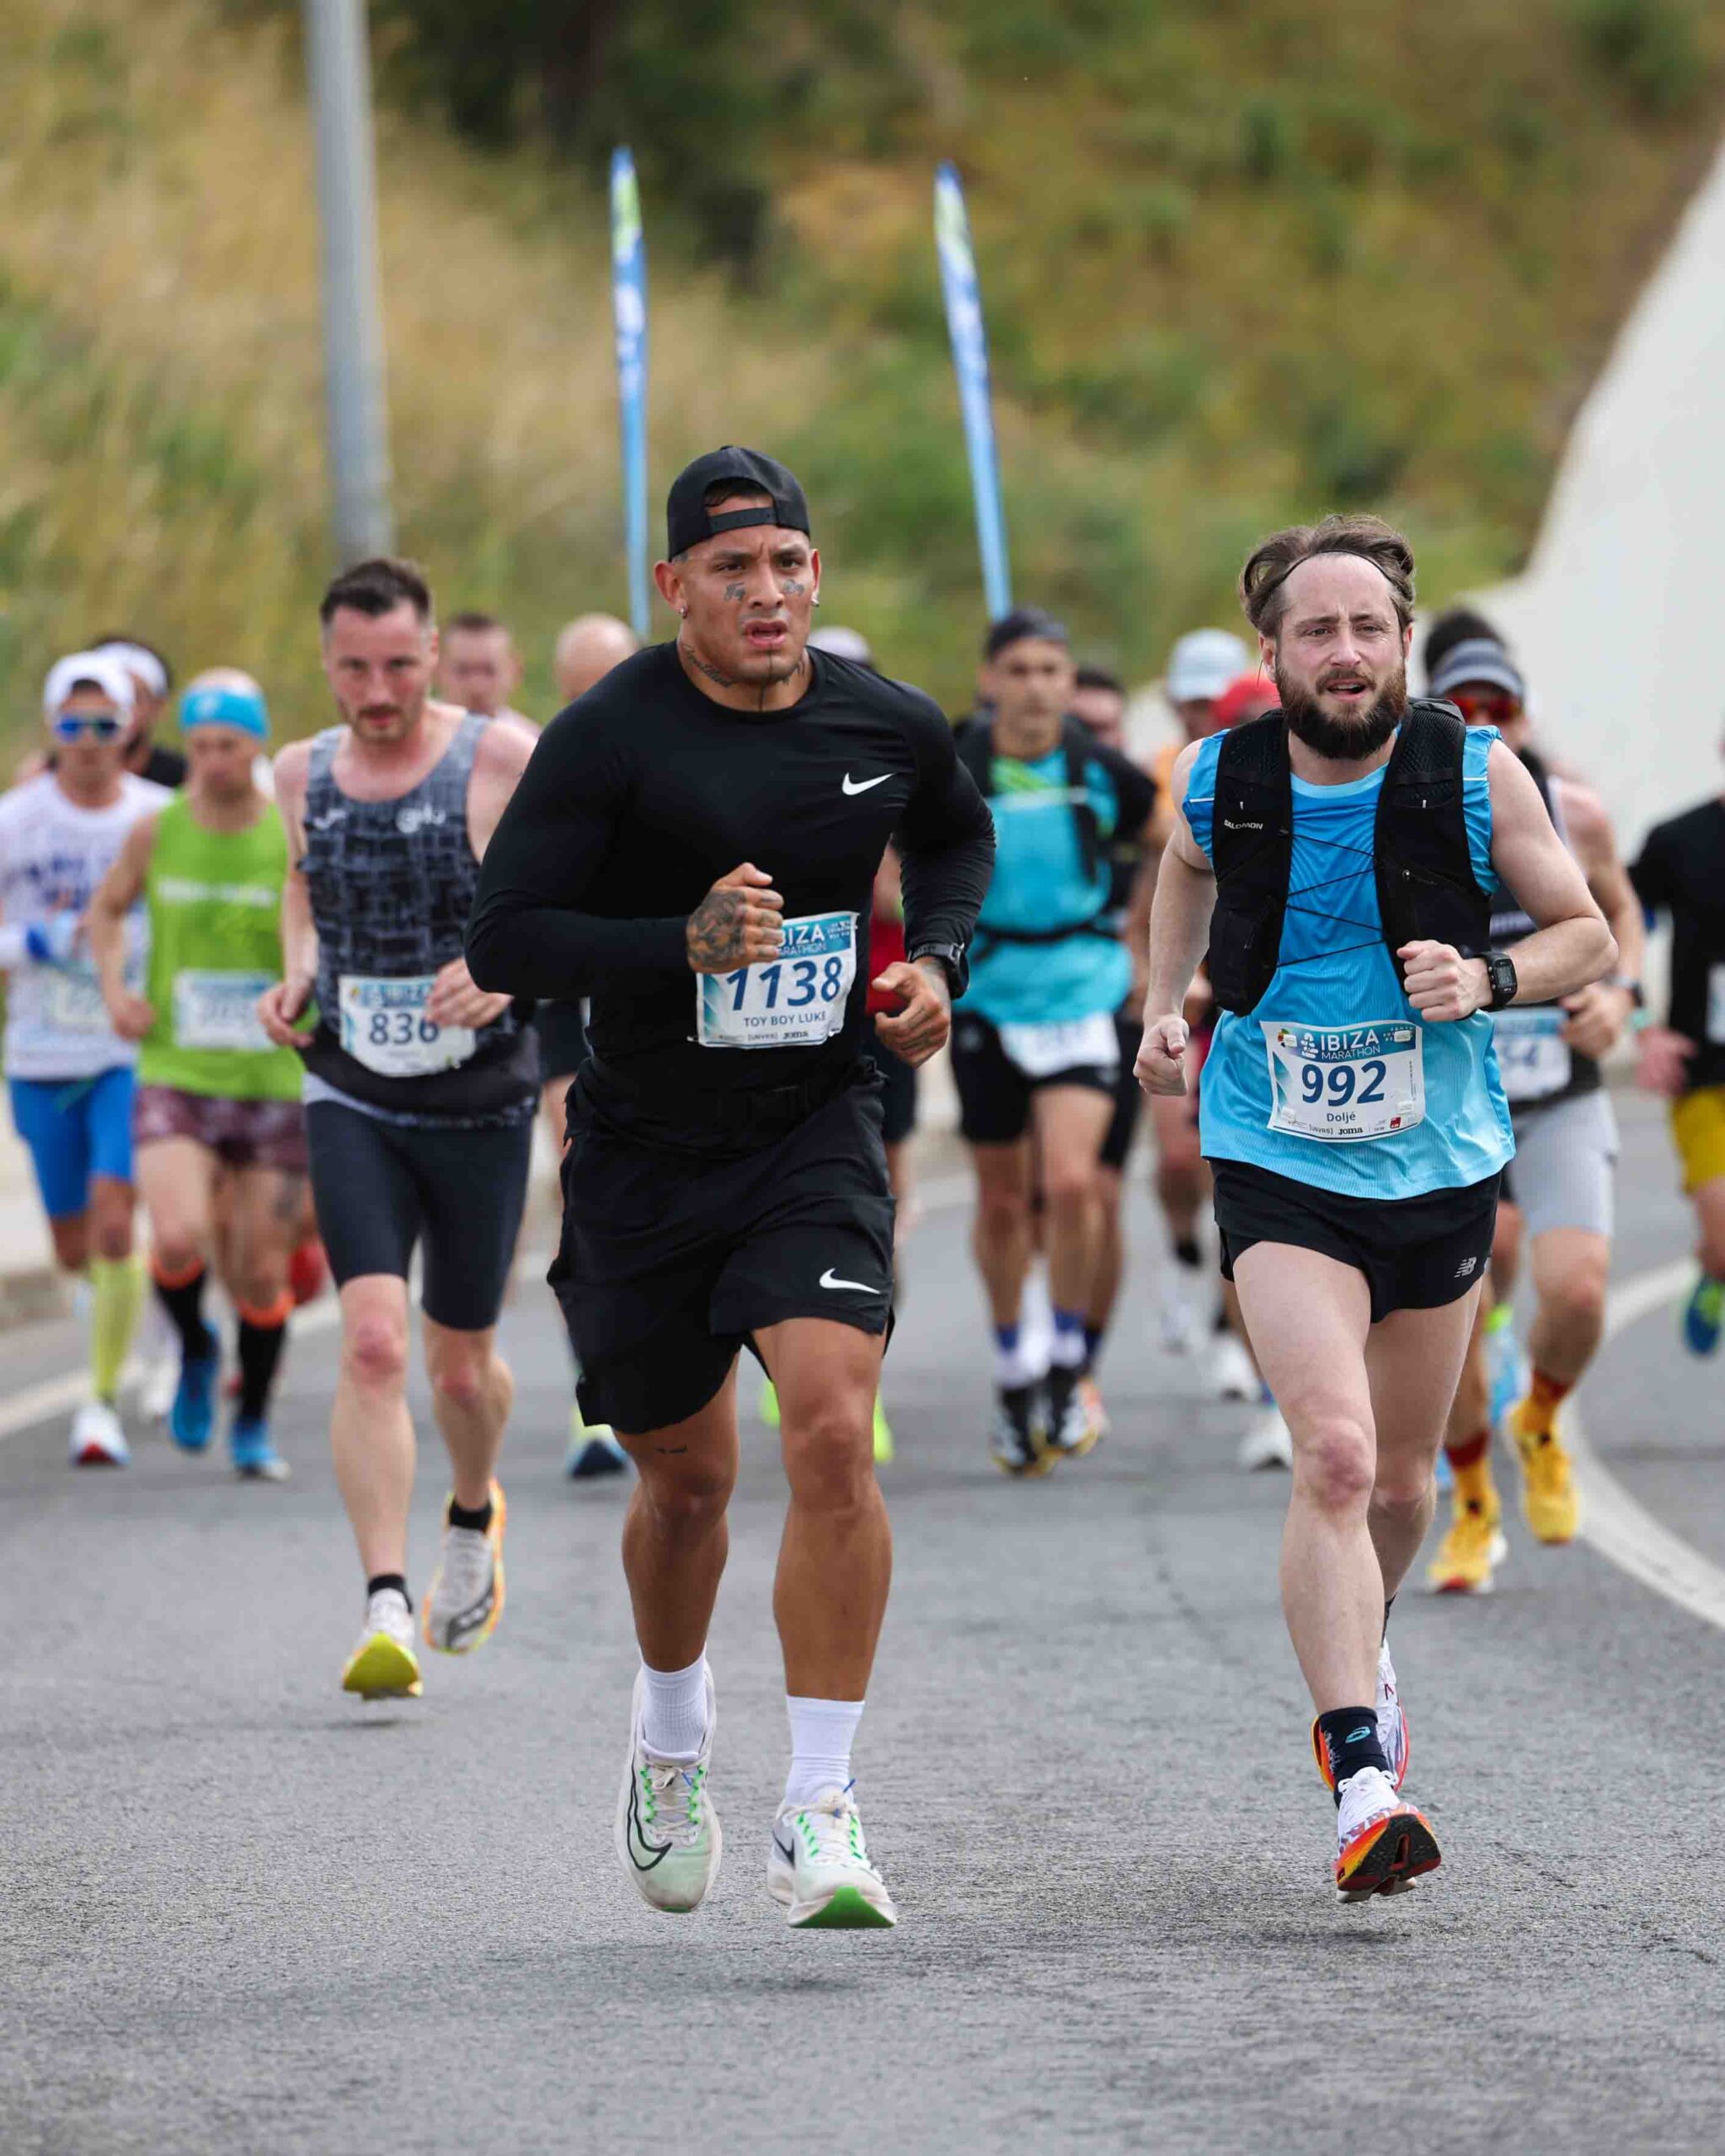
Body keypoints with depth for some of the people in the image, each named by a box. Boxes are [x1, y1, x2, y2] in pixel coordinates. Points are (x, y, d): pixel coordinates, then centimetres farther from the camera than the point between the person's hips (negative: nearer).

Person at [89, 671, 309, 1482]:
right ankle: (194, 1349, 11)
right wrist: (114, 988, 2)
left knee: (262, 1274, 5)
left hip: (273, 1083, 0)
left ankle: (253, 1423, 28)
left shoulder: (296, 842, -5)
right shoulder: (156, 832, 0)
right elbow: (108, 909, 18)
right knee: (180, 1238, -22)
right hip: (175, 1079, 0)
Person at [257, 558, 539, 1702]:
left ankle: (474, 1516, 46)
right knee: (372, 1344, -18)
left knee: (463, 1365, 12)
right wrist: (295, 973, 4)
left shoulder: (504, 760, -10)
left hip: (481, 1104, -1)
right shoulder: (304, 771, 3)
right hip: (352, 1103, 1)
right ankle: (387, 1610, -19)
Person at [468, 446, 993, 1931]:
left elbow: (957, 838, 22)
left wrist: (938, 959, 3)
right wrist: (681, 943, -28)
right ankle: (673, 1740, 43)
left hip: (819, 1132, 1)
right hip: (644, 1150, -1)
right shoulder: (610, 737, -12)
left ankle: (820, 1811, -16)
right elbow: (501, 940, -15)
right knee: (687, 1475, 12)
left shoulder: (890, 726, -1)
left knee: (832, 1430, -21)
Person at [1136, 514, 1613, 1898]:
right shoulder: (1217, 782, -6)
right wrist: (1166, 1004, 12)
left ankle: (1359, 1644, 49)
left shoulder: (1476, 774, -9)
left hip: (1440, 1165, 2)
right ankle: (1360, 1783, -26)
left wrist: (1488, 981, -16)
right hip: (1280, 1172, -2)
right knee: (1334, 1452, -22)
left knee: (1401, 1482, 16)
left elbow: (1587, 935, 2)